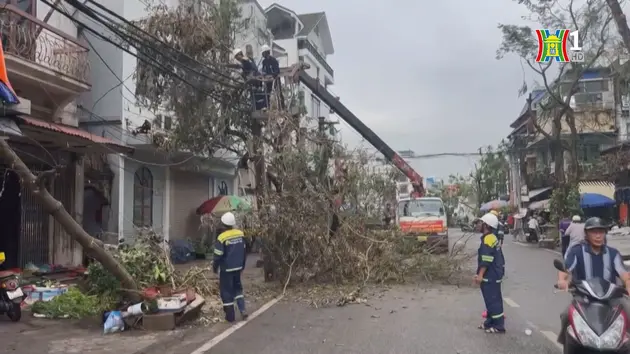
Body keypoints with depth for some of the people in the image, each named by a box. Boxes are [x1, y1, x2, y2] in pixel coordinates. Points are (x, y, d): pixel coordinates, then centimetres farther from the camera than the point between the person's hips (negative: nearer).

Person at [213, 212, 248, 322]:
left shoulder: (222, 237, -19)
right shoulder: (241, 234, -3)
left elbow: (218, 256, -15)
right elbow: (244, 252, 7)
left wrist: (215, 267, 3)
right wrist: (242, 265, 19)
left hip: (226, 269, -5)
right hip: (237, 267, 5)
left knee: (226, 291, 7)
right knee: (237, 288, 22)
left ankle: (230, 316, 13)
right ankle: (243, 310, 12)